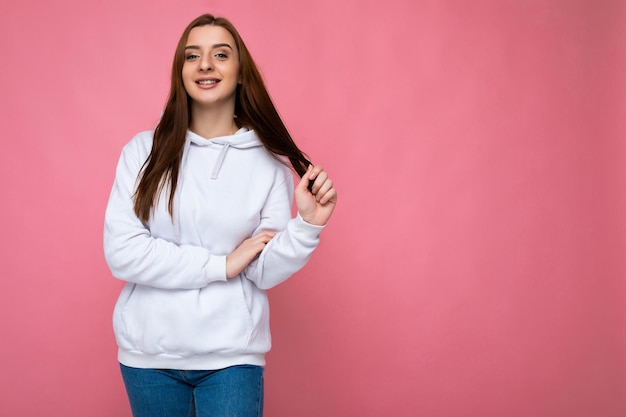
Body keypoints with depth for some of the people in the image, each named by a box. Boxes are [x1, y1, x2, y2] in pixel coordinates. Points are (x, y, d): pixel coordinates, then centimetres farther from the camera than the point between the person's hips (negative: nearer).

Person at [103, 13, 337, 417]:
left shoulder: (268, 161, -2)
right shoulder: (145, 150, -3)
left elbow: (265, 273, -3)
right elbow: (121, 254, -10)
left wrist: (308, 225, -19)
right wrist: (221, 264, -13)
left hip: (231, 357, -1)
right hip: (148, 352, 1)